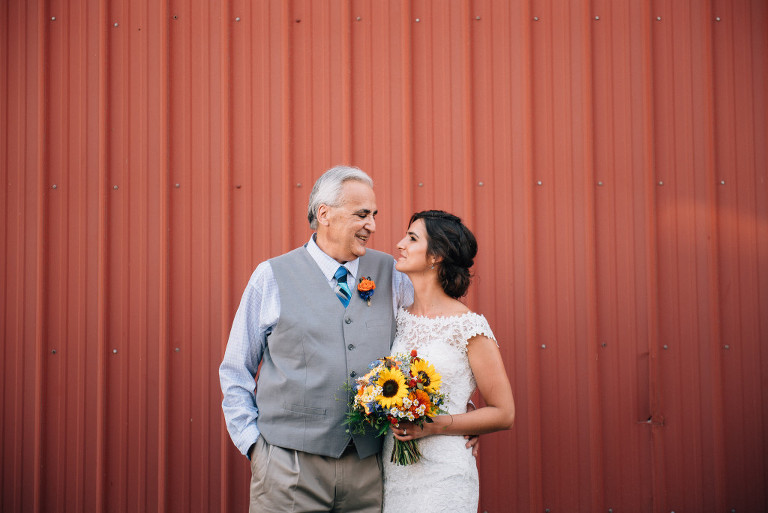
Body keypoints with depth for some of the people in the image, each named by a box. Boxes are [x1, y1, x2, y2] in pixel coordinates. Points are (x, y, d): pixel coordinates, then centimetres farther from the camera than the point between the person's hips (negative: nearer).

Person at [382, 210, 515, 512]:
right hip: (394, 472, 6)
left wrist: (432, 426, -18)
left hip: (442, 475, -5)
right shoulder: (400, 319, 6)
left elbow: (503, 414, -9)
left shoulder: (469, 327, -11)